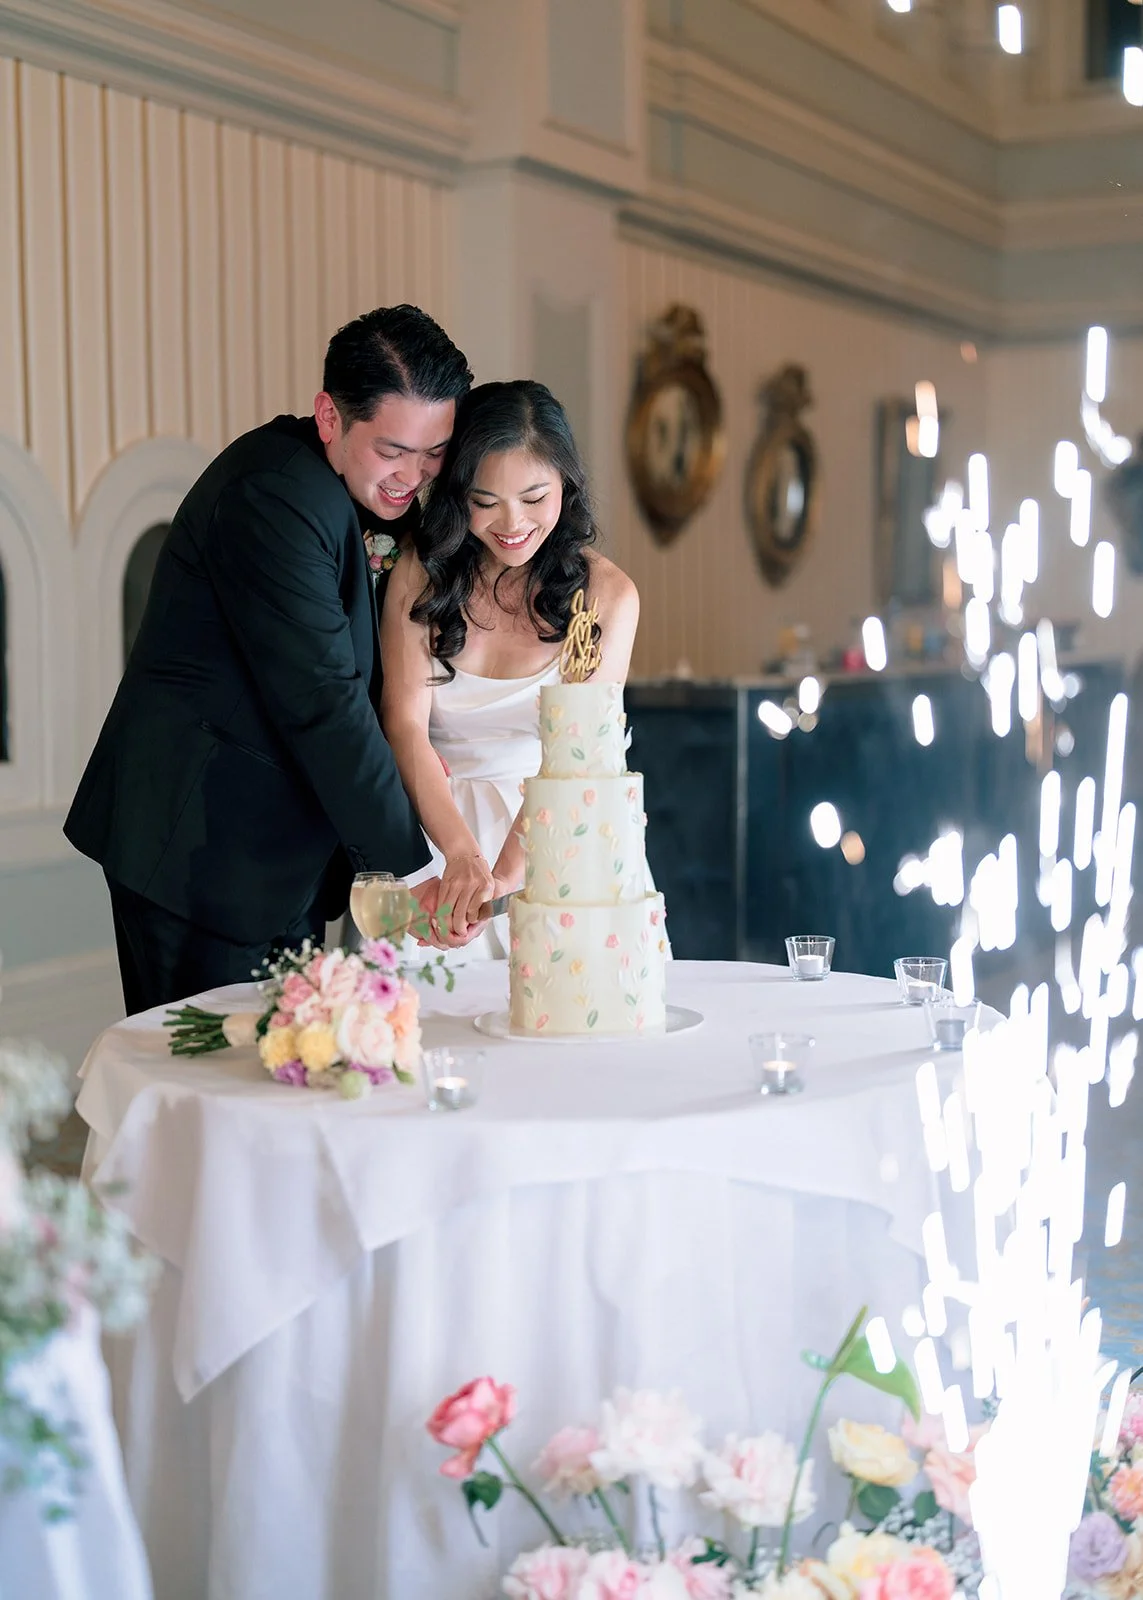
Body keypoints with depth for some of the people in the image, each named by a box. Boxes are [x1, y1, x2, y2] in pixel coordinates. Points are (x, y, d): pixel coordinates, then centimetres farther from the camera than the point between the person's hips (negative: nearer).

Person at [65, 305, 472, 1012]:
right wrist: (408, 865, -21)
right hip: (202, 848, -9)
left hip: (285, 846, 9)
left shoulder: (376, 499, 9)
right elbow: (322, 702, -24)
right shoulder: (271, 497, -21)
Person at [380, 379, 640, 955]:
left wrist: (504, 874, -28)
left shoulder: (608, 594, -4)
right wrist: (462, 854, -28)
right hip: (431, 831, 1)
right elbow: (404, 721, -11)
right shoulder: (421, 573, -1)